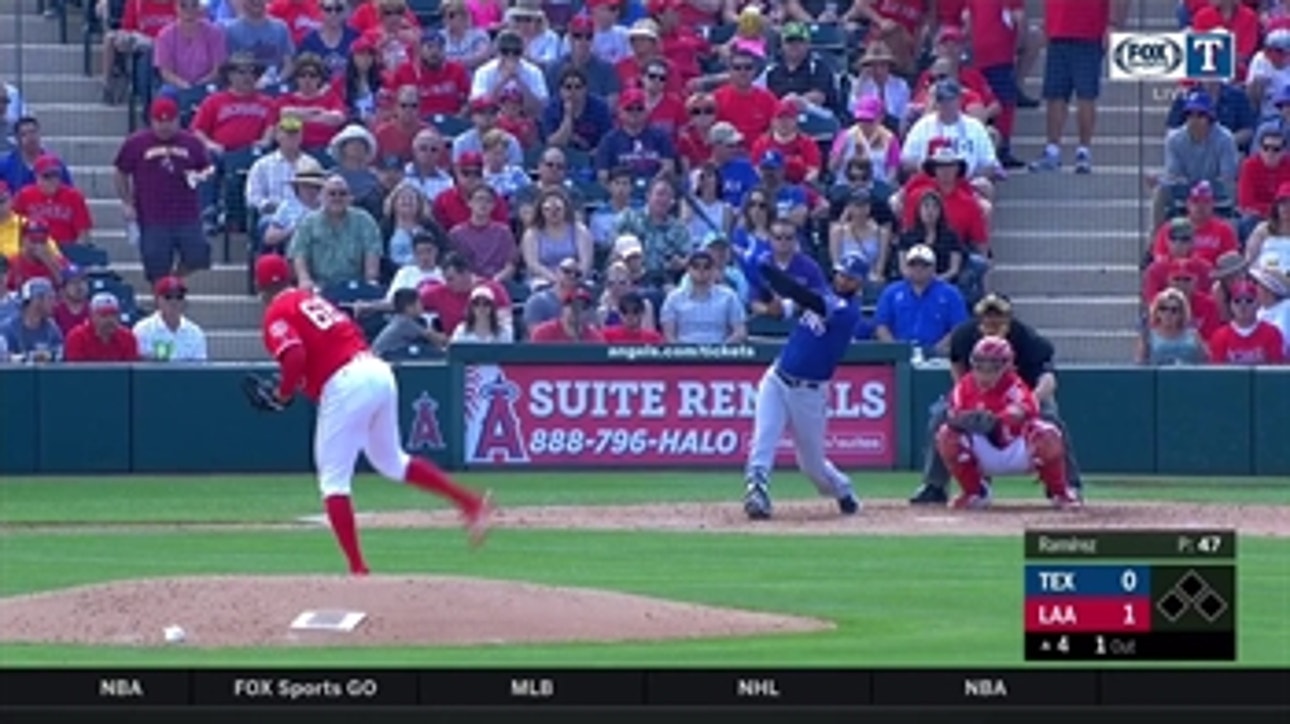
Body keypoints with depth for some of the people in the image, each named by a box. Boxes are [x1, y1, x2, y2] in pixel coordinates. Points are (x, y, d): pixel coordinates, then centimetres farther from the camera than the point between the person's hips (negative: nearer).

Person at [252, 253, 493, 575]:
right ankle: (470, 502, 17)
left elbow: (295, 357, -18)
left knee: (333, 481, 1)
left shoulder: (277, 314, -1)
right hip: (379, 371, 8)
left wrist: (284, 393, -1)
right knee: (391, 461, 26)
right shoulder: (312, 299, 24)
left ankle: (357, 569, -6)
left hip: (344, 386, -8)